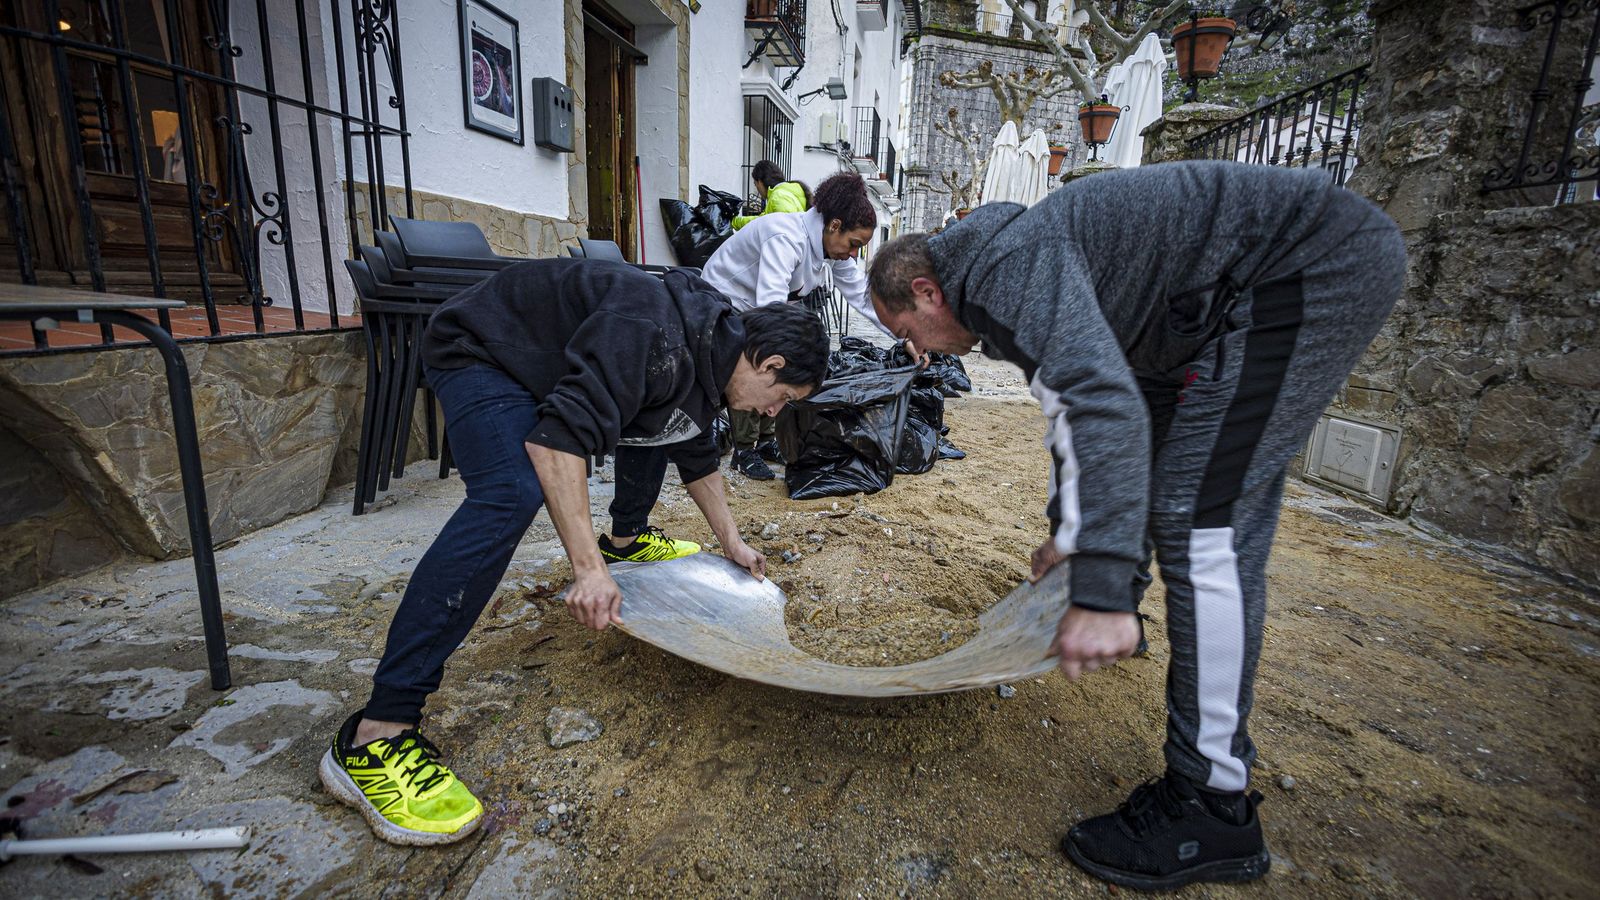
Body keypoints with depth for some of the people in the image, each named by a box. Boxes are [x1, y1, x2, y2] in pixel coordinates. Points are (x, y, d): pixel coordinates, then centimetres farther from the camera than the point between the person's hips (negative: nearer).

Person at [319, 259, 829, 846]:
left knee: (660, 422, 22)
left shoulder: (711, 356, -2)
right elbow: (558, 438, -40)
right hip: (482, 350, -9)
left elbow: (696, 455, 13)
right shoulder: (654, 336, -33)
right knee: (512, 495, -32)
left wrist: (731, 542, 15)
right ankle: (372, 738, -29)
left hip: (555, 359, 10)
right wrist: (588, 569, -41)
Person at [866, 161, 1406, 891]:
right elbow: (1073, 398, 22)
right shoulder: (1015, 276, 12)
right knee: (1146, 476, 17)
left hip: (1321, 266, -11)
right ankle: (1118, 623, 38)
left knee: (1200, 520, -16)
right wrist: (1067, 530, 30)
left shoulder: (1007, 266, -19)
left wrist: (1098, 593, -36)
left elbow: (1106, 403, -34)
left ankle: (1213, 810, -6)